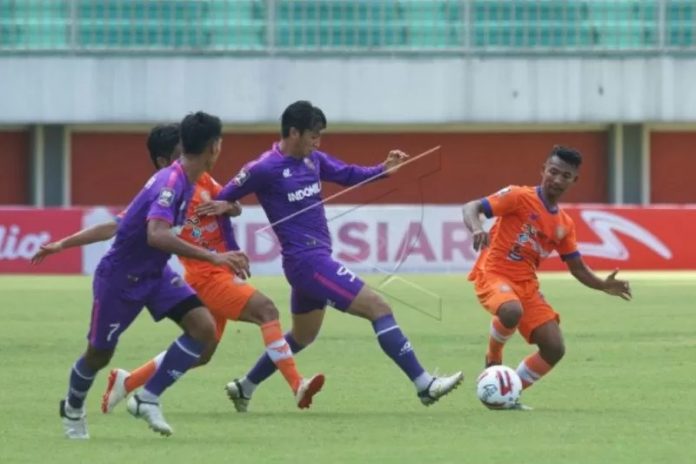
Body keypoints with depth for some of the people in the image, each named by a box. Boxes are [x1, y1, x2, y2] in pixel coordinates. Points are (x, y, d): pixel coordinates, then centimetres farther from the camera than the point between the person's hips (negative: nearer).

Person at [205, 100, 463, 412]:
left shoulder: (312, 160, 6)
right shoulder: (265, 169, -15)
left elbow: (347, 175, 17)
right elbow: (221, 201, -7)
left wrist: (383, 169, -1)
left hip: (315, 260, 10)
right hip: (307, 261, -10)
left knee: (302, 336, 26)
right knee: (378, 307, -13)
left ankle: (244, 387, 36)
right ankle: (424, 385, -14)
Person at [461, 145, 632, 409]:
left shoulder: (564, 225, 12)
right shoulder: (519, 197, -7)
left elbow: (577, 268, 17)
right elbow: (471, 208, -11)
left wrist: (603, 286, -1)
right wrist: (477, 229, -33)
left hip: (527, 285, 6)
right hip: (494, 275, -6)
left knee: (555, 348, -5)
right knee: (512, 311, -39)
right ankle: (493, 362, -8)